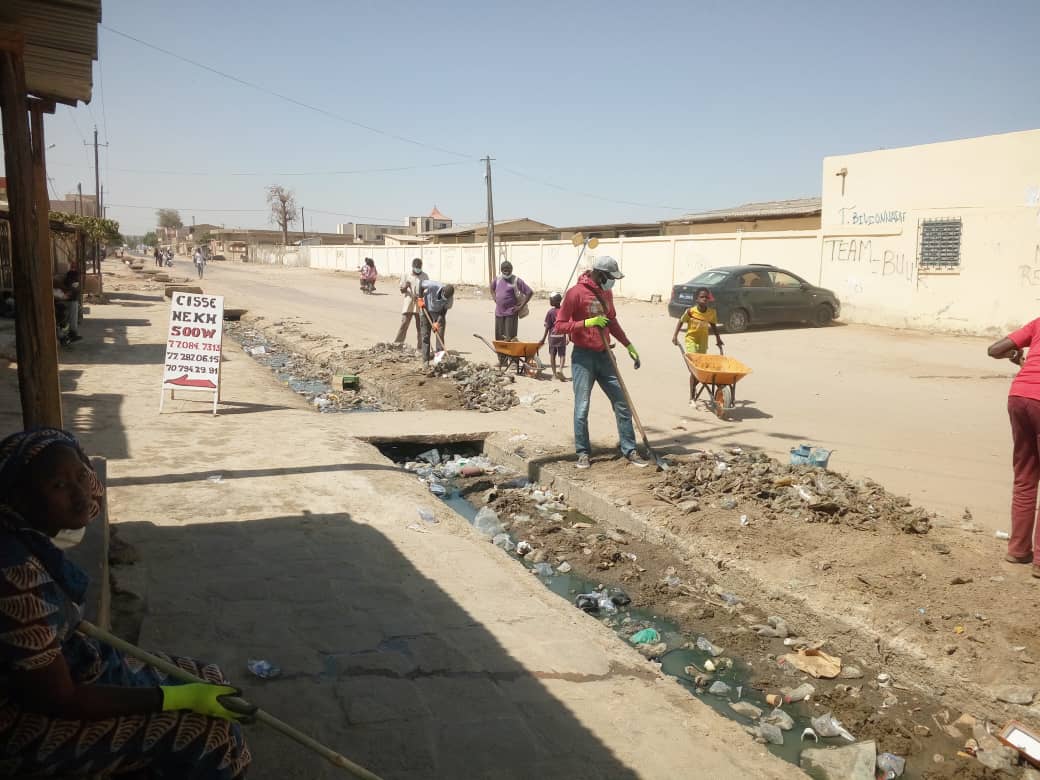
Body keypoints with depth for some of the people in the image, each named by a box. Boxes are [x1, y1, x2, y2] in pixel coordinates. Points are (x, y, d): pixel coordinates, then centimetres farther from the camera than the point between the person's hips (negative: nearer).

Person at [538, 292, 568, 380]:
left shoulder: (550, 312, -7)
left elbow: (547, 327, -6)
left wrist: (543, 339, 0)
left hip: (552, 336, -1)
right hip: (562, 336, 1)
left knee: (552, 355, 13)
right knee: (562, 355, 5)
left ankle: (554, 373, 14)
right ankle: (560, 370, -18)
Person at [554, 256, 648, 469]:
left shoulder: (606, 293, 10)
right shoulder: (576, 293, -11)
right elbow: (559, 325, -12)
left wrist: (629, 346, 17)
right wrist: (587, 323, -21)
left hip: (604, 356, 6)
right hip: (583, 357, -6)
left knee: (622, 404, 5)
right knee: (582, 408, -1)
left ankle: (630, 451, 13)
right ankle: (583, 452, 11)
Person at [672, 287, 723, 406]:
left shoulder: (712, 312, -6)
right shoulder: (690, 311, -16)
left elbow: (713, 325, 10)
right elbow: (681, 321, -3)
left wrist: (718, 339, 13)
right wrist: (675, 335, -9)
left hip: (703, 342, 4)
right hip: (691, 340, -4)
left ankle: (693, 388, 38)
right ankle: (692, 398, -5)